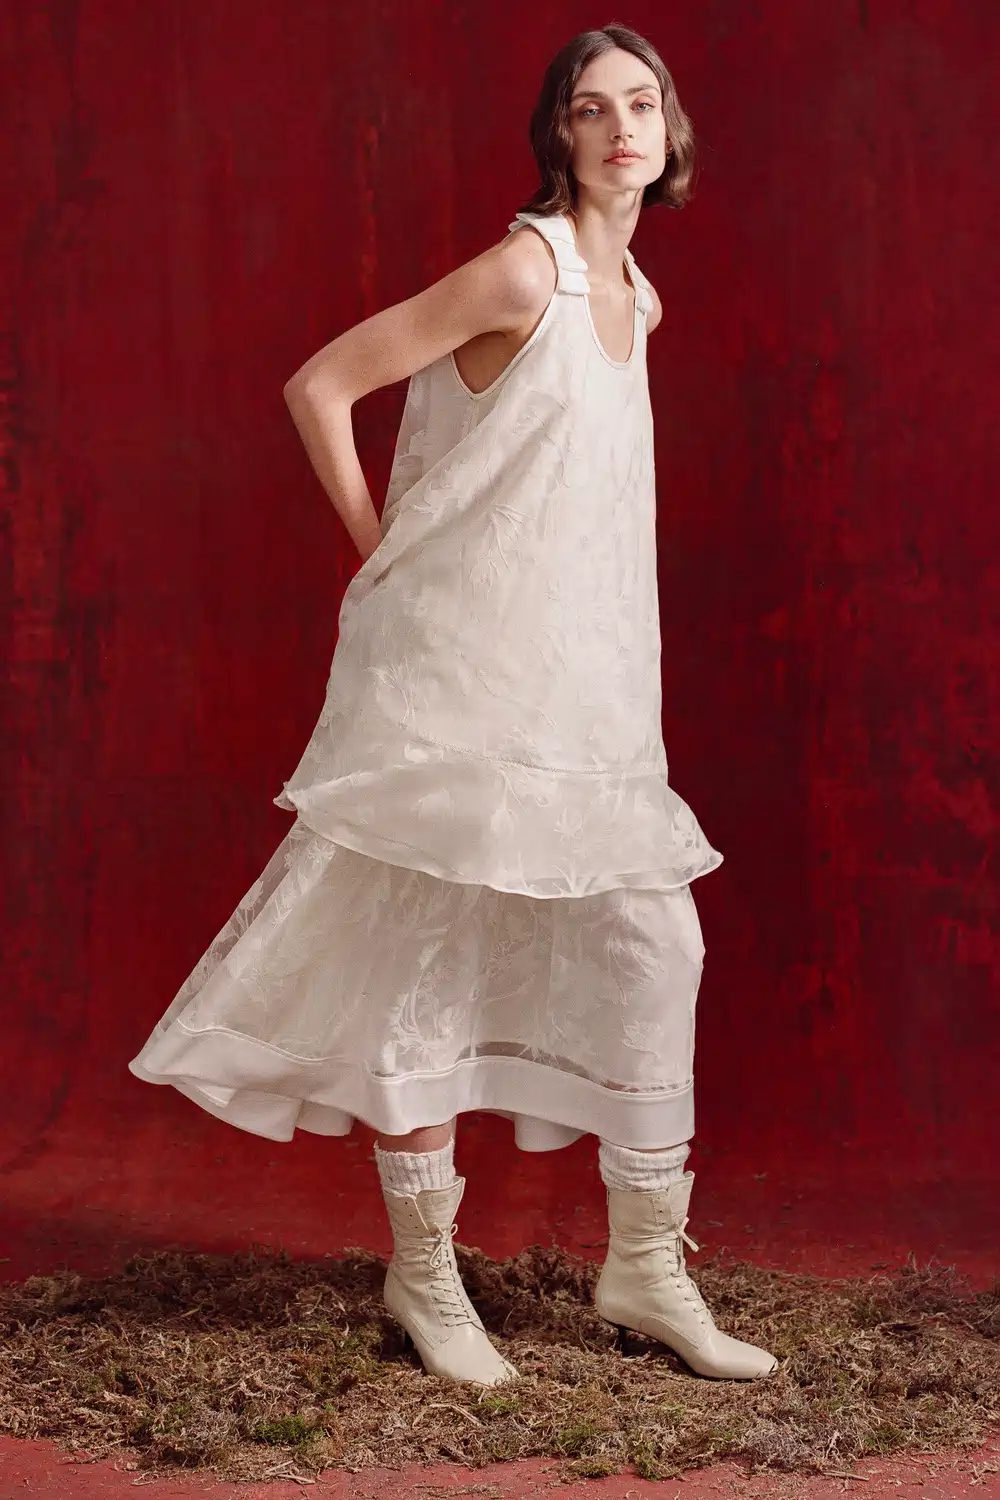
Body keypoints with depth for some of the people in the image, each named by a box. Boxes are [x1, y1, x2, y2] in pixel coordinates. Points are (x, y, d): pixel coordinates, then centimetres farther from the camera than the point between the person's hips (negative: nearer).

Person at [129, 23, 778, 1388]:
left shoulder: (637, 299, 12)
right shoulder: (523, 270, -12)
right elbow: (320, 386, -13)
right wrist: (381, 547, -5)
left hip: (583, 681, 8)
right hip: (462, 665, -8)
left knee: (651, 945, 5)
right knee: (428, 953, 0)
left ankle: (646, 1266, 15)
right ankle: (424, 1272, 13)